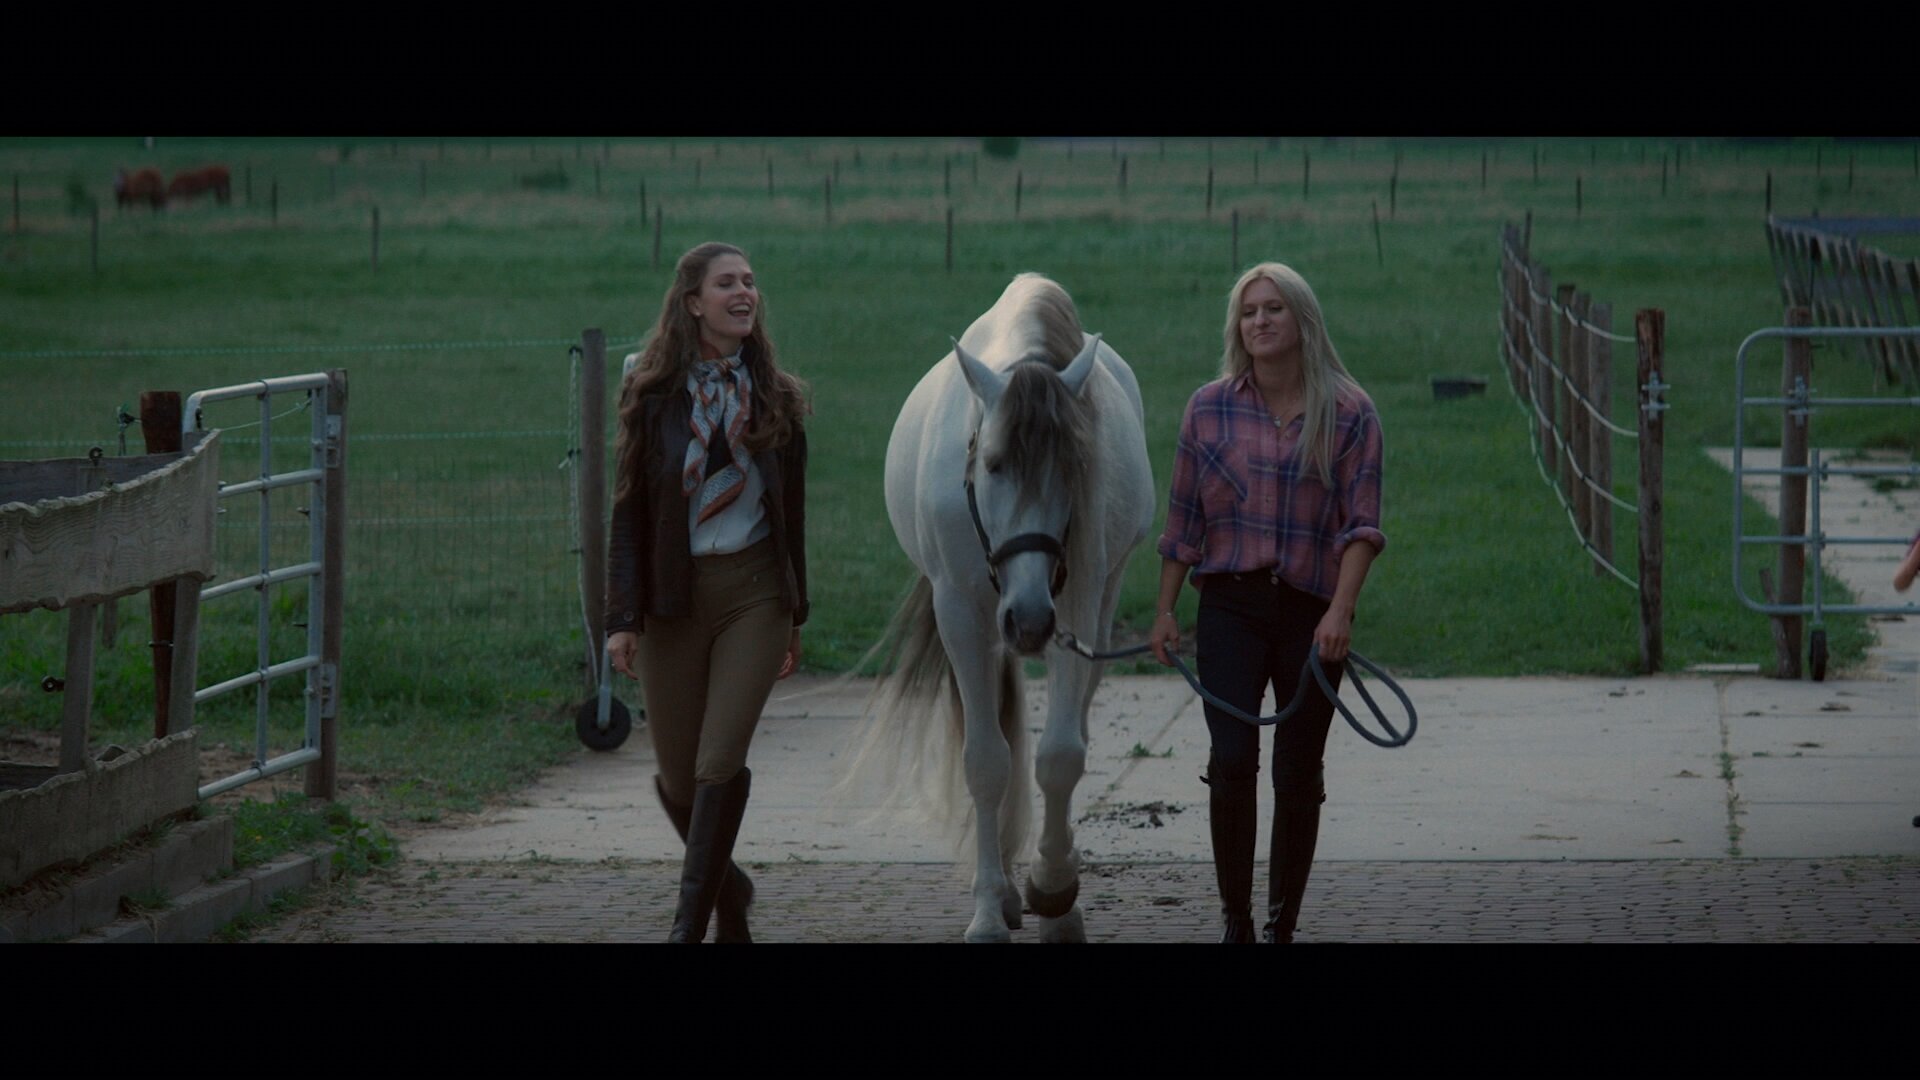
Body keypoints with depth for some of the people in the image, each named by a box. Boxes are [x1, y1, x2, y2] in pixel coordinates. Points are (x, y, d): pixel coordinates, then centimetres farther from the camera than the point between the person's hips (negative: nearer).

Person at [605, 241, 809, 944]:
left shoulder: (777, 399, 4)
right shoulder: (653, 395, -3)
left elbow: (792, 513, 10)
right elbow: (628, 510, -4)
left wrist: (794, 618, 12)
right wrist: (622, 618, -10)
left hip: (754, 592, 0)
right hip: (672, 596, 0)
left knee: (721, 763, -11)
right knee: (678, 776, 6)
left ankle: (691, 923, -5)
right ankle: (728, 888, 33)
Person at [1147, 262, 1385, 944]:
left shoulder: (1348, 413, -1)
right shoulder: (1210, 409, 4)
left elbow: (1361, 524, -6)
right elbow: (1183, 519, 10)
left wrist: (1340, 611, -19)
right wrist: (1166, 610, 7)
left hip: (1311, 612, 0)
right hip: (1231, 607, 0)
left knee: (1298, 774, 5)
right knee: (1231, 761, -14)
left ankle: (1282, 926, 18)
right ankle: (1236, 922, -4)